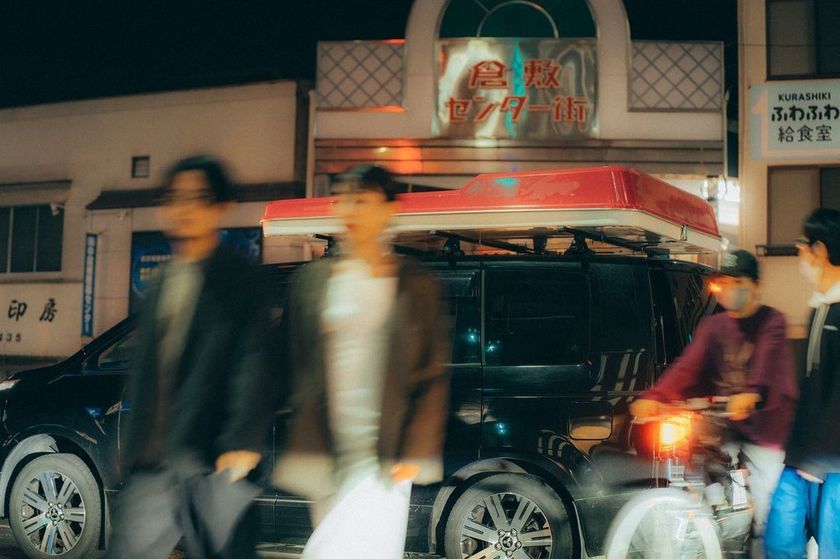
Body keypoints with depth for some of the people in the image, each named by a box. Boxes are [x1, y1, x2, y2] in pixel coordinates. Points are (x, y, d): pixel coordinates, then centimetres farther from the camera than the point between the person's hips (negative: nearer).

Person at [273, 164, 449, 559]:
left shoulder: (415, 285, 3)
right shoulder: (312, 280, 9)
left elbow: (434, 378, 3)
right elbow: (293, 365, 10)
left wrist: (415, 454, -6)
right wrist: (301, 450, 5)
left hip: (385, 458, -3)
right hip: (324, 455, 3)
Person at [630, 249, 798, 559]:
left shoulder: (771, 322, -2)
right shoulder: (712, 326, 11)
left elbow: (767, 361, -21)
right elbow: (687, 365, -3)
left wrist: (751, 395, -43)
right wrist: (654, 396, -21)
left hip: (762, 422, -3)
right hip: (721, 421, 3)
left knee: (764, 510, -5)